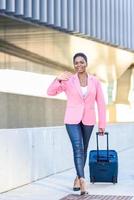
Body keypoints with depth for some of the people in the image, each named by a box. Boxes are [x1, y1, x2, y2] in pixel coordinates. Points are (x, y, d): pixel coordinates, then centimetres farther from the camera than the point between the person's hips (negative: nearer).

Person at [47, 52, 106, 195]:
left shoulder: (95, 81, -2)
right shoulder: (68, 80, -5)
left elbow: (101, 103, 1)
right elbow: (50, 92, -14)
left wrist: (102, 124, 0)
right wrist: (58, 79, -32)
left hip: (88, 120, 2)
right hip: (72, 119, -2)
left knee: (83, 149, 14)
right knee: (78, 148, -18)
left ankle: (78, 178, 33)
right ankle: (82, 181, -25)